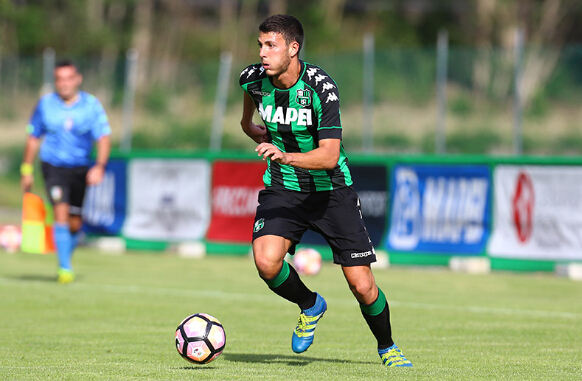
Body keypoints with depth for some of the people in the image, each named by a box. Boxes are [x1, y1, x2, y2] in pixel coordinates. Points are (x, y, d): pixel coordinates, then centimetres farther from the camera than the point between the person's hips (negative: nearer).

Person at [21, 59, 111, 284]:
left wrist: (99, 166, -26)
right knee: (61, 212, -19)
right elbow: (33, 137, 9)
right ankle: (65, 268, -20)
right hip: (53, 166, -1)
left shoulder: (92, 105, -5)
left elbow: (104, 138, -10)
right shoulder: (45, 104, -2)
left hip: (80, 170, 1)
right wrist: (27, 170, 10)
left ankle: (66, 258, 32)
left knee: (75, 223, 6)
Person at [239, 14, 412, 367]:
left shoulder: (322, 87, -23)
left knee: (362, 286, -4)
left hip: (331, 189, -3)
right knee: (267, 262, -25)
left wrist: (286, 156, -43)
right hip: (282, 189, 3)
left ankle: (387, 347, 26)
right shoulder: (253, 79, -9)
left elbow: (329, 156, -30)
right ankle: (310, 307, 7)